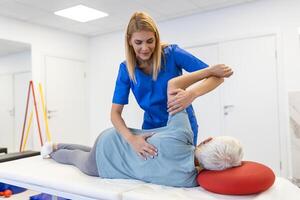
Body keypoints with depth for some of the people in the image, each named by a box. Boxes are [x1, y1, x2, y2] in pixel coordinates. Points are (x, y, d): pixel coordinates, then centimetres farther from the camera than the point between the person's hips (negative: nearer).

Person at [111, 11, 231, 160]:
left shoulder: (172, 53, -20)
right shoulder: (126, 69, -12)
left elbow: (215, 75, -23)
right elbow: (115, 112, -15)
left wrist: (192, 94, -44)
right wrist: (131, 138, -34)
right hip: (151, 128, 3)